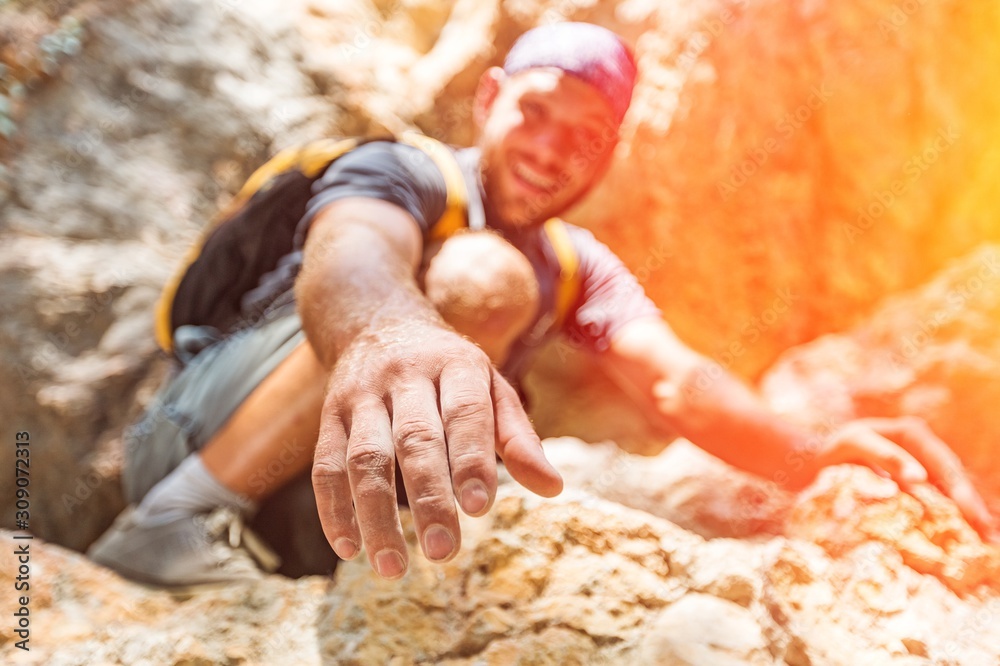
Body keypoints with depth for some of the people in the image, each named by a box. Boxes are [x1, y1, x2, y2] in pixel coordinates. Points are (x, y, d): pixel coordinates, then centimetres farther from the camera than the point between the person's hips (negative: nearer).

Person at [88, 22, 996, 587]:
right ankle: (181, 517, -25)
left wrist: (810, 456, -33)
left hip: (312, 530, 6)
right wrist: (386, 333, -61)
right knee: (481, 279, -26)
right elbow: (347, 255, -34)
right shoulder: (402, 172, -9)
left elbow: (674, 381, -10)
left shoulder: (581, 269, 8)